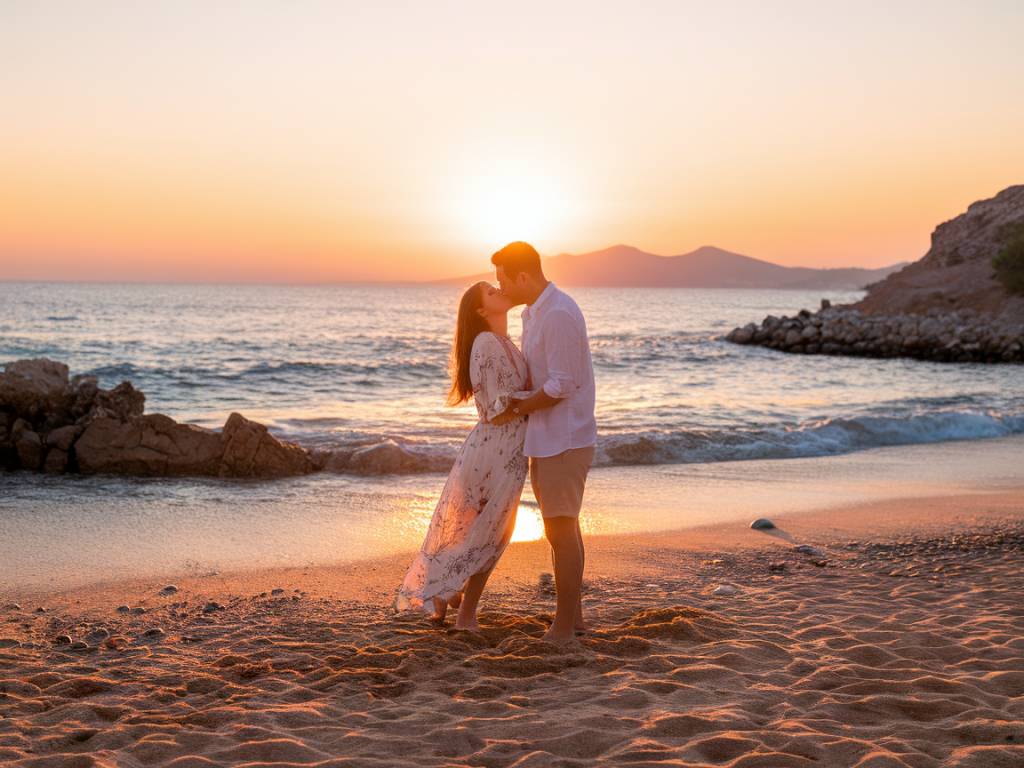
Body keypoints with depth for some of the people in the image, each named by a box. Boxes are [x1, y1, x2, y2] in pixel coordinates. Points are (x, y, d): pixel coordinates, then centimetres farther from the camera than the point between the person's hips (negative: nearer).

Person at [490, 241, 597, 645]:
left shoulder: (558, 315, -20)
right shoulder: (534, 312, 12)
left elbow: (561, 385, -22)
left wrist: (517, 410, -11)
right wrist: (520, 401, -2)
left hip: (564, 440, -10)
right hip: (548, 438, 10)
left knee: (560, 529, -4)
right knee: (564, 526, 15)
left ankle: (563, 627, 4)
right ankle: (573, 615, 26)